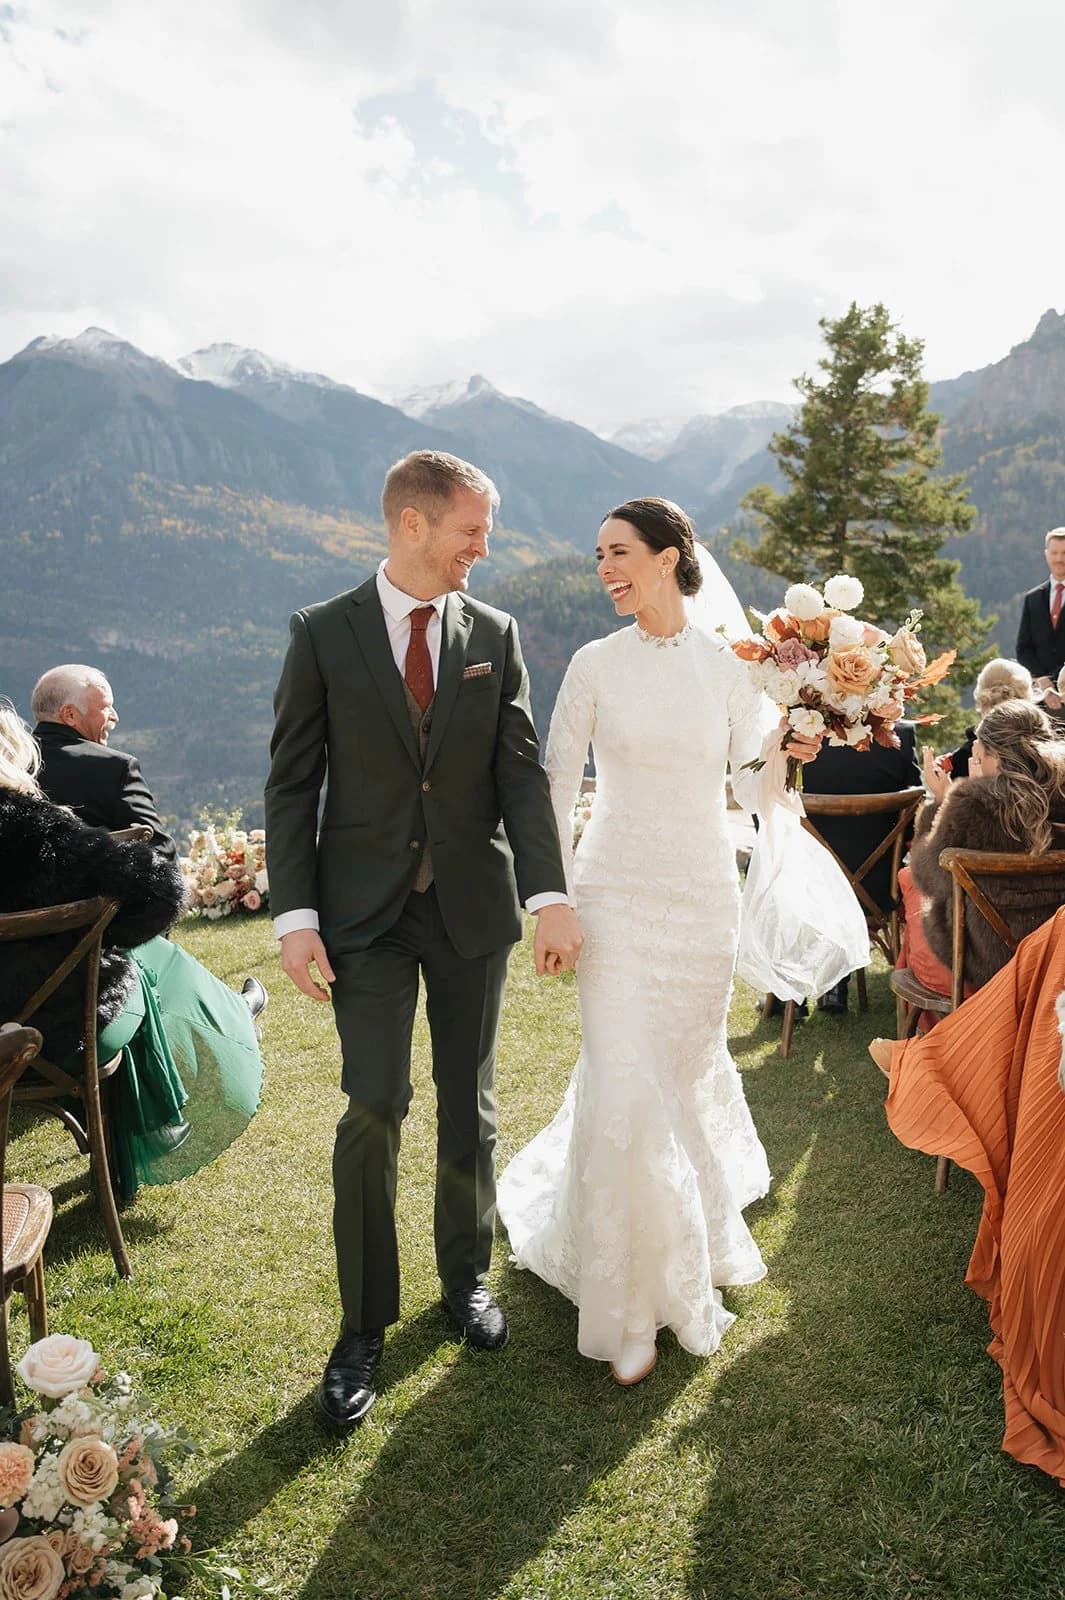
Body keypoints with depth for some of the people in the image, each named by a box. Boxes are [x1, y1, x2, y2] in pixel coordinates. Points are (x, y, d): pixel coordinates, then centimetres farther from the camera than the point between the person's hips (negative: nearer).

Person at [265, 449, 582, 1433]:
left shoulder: (495, 636, 3)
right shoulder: (324, 634, -3)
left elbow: (523, 771, -2)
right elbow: (292, 784, -2)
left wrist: (550, 896, -14)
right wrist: (295, 916, -10)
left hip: (472, 907, 3)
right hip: (366, 911, -2)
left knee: (469, 1105, 13)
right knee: (374, 1109, -6)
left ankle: (467, 1279, 34)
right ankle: (364, 1327, 14)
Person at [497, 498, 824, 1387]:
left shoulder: (726, 663, 1)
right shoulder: (595, 664, -3)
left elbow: (751, 786, 7)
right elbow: (558, 786, 1)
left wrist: (786, 748, -13)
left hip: (704, 894, 2)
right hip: (618, 892, -2)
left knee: (688, 1070, 15)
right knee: (624, 1086, -6)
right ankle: (629, 1302, 14)